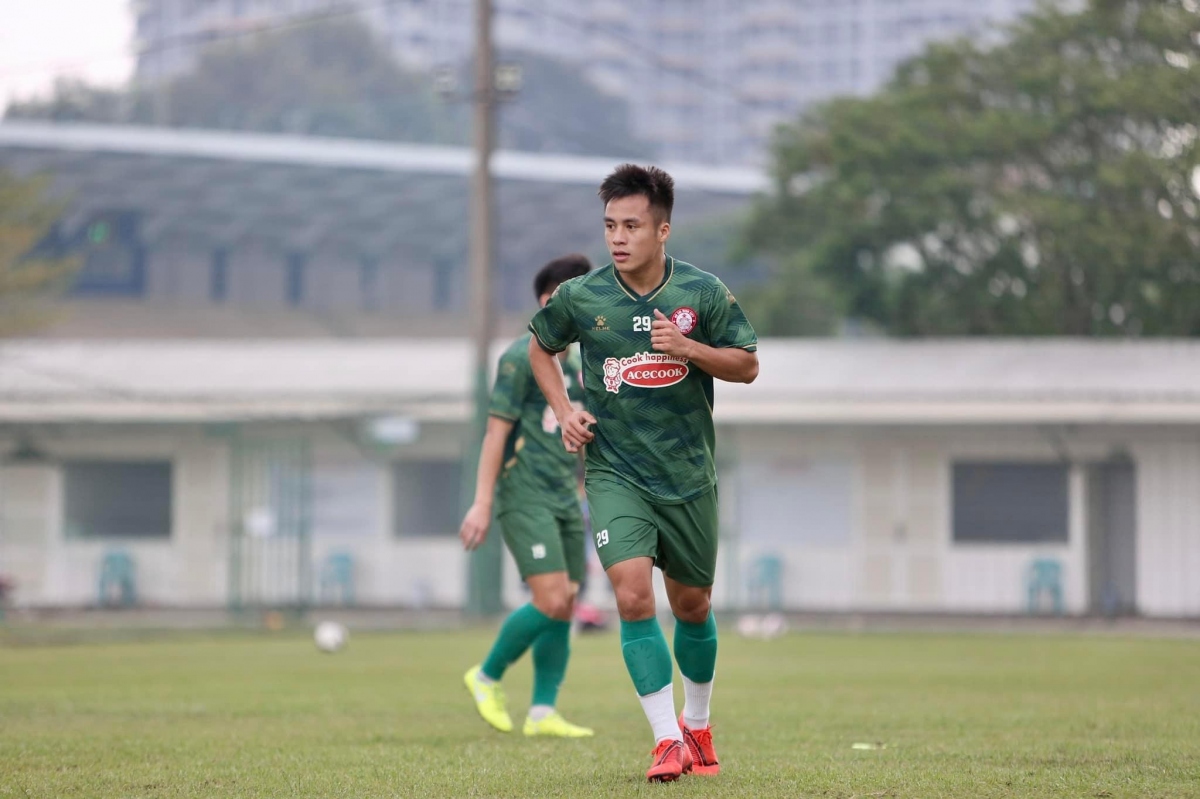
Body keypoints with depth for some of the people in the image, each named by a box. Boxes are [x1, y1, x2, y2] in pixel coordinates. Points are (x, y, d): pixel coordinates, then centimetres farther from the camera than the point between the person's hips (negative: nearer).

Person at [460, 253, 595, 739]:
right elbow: (497, 431, -11)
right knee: (551, 602, -17)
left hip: (565, 503, 8)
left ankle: (543, 713, 6)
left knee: (565, 607, 2)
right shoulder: (521, 357, -7)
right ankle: (487, 677, 2)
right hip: (525, 499, -8)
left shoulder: (574, 366, 17)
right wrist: (482, 503, -16)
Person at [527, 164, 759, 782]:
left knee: (691, 605, 14)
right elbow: (540, 346, 14)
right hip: (615, 471, -1)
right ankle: (667, 739, -15)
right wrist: (564, 411, 0)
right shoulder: (580, 298, -6)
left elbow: (747, 366, 0)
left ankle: (697, 724, 37)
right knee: (633, 596, -19)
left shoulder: (703, 293, -6)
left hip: (688, 474, 1)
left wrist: (687, 348, -17)